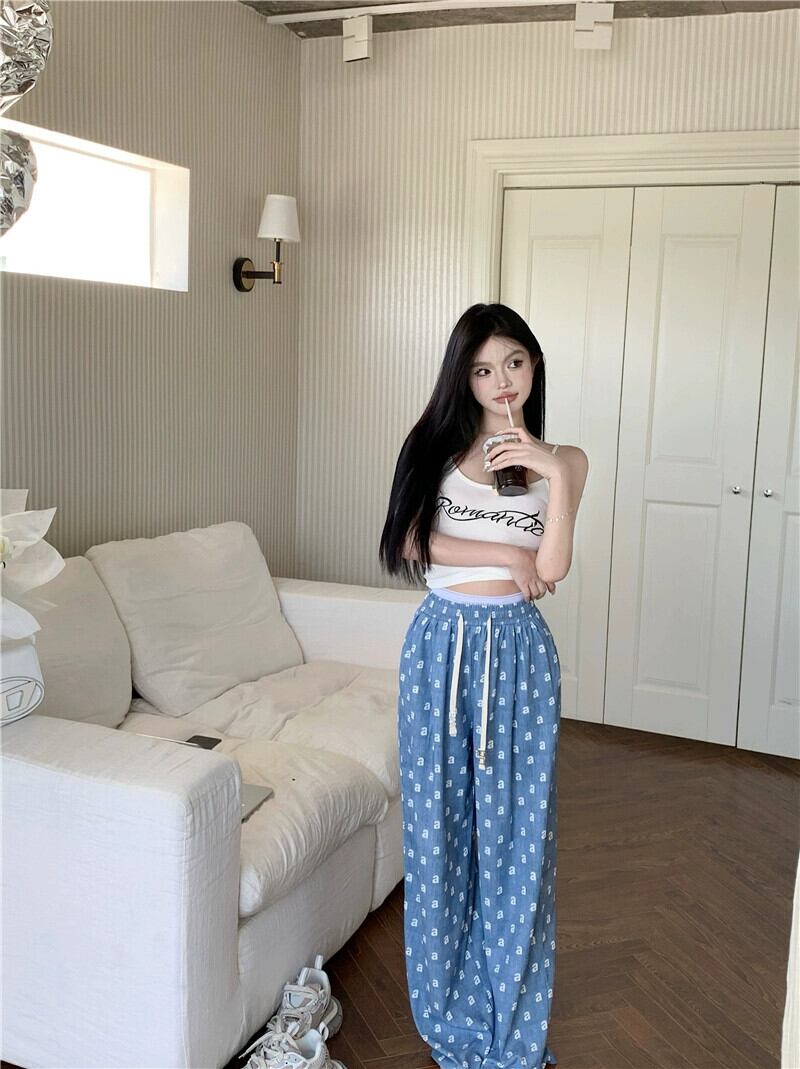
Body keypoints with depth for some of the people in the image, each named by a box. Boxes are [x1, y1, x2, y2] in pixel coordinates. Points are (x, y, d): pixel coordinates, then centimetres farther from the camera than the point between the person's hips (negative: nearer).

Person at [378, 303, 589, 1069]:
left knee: (514, 831, 5)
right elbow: (412, 547, -6)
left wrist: (554, 474, -18)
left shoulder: (562, 459, 4)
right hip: (441, 644, 1)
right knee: (439, 825, 8)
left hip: (517, 651, 0)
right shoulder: (436, 444, 5)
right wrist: (507, 555, -9)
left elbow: (552, 569, -9)